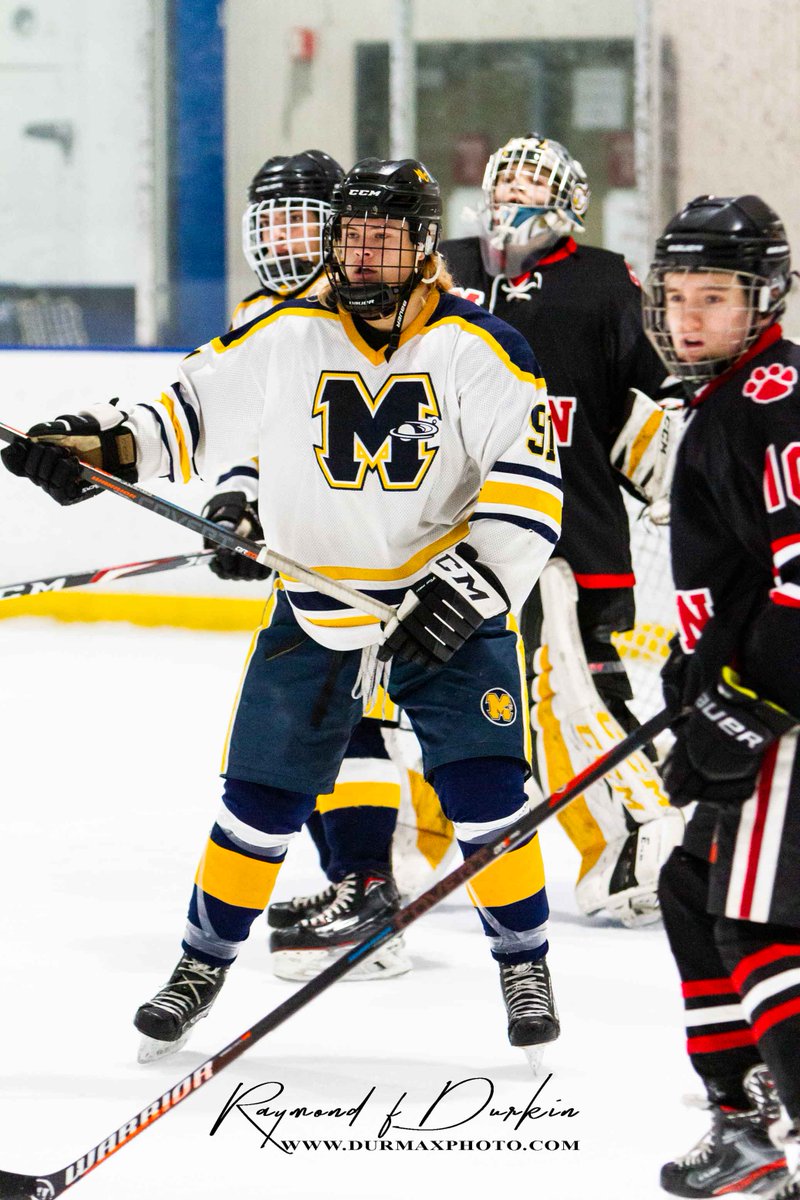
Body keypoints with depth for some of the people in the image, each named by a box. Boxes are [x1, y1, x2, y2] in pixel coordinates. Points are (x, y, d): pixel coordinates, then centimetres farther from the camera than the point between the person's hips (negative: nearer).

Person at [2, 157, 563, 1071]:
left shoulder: (478, 349, -11)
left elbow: (530, 482, -16)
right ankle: (204, 962, 21)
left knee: (484, 793, -10)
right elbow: (194, 411, 6)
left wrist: (469, 585, -25)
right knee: (261, 798, 4)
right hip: (316, 609, 2)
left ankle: (524, 965, 8)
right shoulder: (281, 340, -3)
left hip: (450, 612, -2)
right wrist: (105, 444, -11)